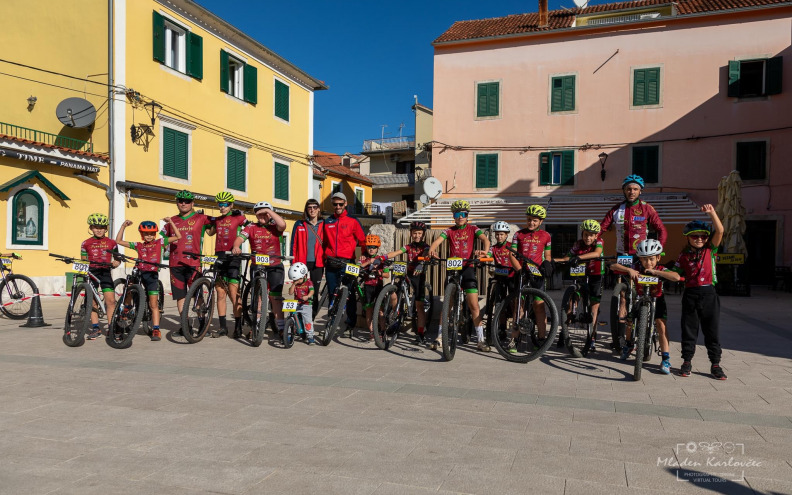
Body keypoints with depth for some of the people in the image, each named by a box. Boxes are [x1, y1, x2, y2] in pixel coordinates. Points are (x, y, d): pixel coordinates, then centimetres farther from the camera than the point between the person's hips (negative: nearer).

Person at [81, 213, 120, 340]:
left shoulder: (111, 243, 6)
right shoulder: (86, 243, 7)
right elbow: (83, 260, 11)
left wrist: (116, 262, -11)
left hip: (105, 272, -1)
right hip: (91, 272, 1)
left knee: (110, 300, -9)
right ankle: (95, 328, 11)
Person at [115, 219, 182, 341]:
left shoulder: (160, 243, 7)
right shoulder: (138, 246, 10)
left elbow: (178, 237, 2)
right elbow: (119, 241, 10)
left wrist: (170, 222, -5)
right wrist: (123, 226, 4)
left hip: (153, 275, -2)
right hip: (139, 273, 2)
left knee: (154, 305, -2)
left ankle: (156, 330, 1)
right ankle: (127, 309, 5)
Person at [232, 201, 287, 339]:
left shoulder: (275, 227, 2)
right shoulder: (251, 227, 5)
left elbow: (282, 224, -21)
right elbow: (240, 237, -11)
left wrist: (269, 210, -16)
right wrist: (236, 246, -33)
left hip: (274, 266, -1)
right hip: (256, 266, 1)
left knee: (275, 296, -2)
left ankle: (280, 326, 4)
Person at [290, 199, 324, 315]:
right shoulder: (299, 224, 5)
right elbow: (294, 244, 6)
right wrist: (293, 262, 1)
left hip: (317, 263, 1)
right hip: (302, 262, -1)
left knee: (314, 292, 5)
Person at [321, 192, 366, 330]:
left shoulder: (352, 221, 2)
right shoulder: (327, 222, 14)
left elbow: (362, 241, 5)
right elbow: (323, 243, 18)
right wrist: (323, 260, 13)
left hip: (347, 263, -3)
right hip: (330, 264, 3)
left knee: (350, 294, -2)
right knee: (332, 294, 9)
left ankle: (351, 323, 10)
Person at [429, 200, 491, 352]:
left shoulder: (472, 229, 5)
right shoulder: (450, 231, 8)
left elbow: (485, 239, -12)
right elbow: (437, 241, -9)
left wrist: (484, 251, -35)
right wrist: (432, 249, -33)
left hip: (468, 269, -1)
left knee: (473, 305, -7)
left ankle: (481, 340, 0)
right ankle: (440, 337, 14)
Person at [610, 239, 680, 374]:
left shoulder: (660, 270, -22)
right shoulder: (636, 270, -19)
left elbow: (676, 277, -42)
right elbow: (613, 266, -24)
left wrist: (655, 271, -45)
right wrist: (628, 270, -41)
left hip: (656, 300, -2)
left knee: (661, 324, -19)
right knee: (630, 322, -1)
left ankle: (666, 358, -14)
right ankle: (629, 345, 32)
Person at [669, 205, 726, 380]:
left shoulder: (710, 250, 3)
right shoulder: (684, 255, 5)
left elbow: (720, 231, -10)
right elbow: (676, 273, 9)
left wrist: (712, 213, -20)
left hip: (708, 294, -1)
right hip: (690, 294, 1)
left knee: (711, 330, 5)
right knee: (689, 330, 7)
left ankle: (715, 364, 14)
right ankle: (687, 362, 18)